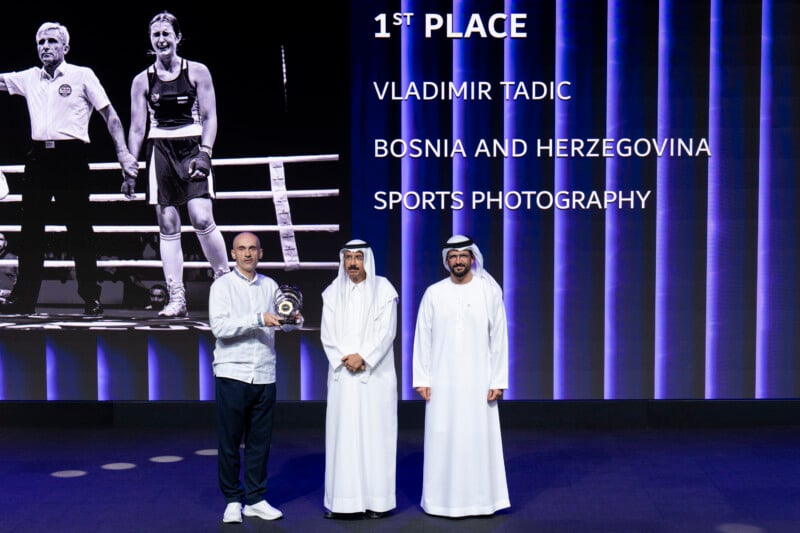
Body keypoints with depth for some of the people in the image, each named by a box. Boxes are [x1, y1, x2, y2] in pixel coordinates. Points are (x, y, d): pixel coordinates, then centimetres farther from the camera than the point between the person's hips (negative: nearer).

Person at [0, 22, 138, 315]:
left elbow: (110, 115, 3)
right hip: (38, 156, 4)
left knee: (79, 229, -2)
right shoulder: (29, 78, 15)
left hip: (71, 156, -4)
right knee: (30, 230, 6)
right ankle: (24, 297, 15)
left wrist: (123, 153, -5)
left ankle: (91, 298, 6)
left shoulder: (82, 75, 4)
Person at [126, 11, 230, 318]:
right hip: (160, 151, 3)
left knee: (202, 218, -16)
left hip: (192, 147, -2)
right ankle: (176, 299, 3)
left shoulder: (197, 72, 4)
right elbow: (137, 127, 10)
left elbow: (209, 117, 1)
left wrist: (205, 153, -13)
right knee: (167, 225, 0)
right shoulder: (142, 80, 9)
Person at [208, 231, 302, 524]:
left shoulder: (270, 285, 12)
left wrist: (294, 320, -13)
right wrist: (259, 319, -22)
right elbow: (219, 326, -14)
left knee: (260, 442, 8)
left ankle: (255, 499, 18)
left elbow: (282, 322, 10)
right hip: (232, 373, -3)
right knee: (229, 442, 4)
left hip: (265, 375, 4)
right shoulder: (222, 285, -2)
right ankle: (232, 500, 16)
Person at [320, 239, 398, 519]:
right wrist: (345, 359, -10)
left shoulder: (383, 289, 2)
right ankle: (342, 500, 6)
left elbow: (386, 331, -6)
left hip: (375, 375, -2)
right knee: (342, 435, 2)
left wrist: (362, 357, -14)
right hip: (342, 374, 2)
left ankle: (376, 499, 4)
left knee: (374, 434, -2)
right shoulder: (332, 293, 9)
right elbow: (327, 334, 4)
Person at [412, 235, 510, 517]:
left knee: (479, 437, 2)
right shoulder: (433, 293, 2)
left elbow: (499, 338, -1)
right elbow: (422, 338, 3)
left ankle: (480, 499, 12)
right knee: (442, 438, 3)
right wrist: (422, 379, -3)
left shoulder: (490, 291, 0)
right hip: (442, 380, 1)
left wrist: (498, 380, -6)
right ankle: (442, 499, 12)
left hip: (478, 379, -1)